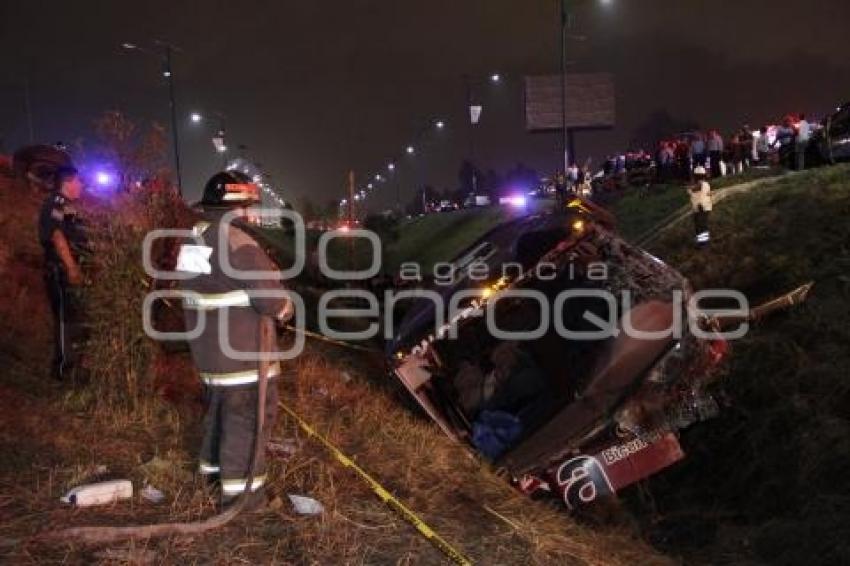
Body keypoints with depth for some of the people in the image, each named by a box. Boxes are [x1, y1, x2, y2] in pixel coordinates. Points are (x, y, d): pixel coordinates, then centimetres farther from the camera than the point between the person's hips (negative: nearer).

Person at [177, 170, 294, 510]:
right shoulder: (234, 240, -21)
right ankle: (241, 490, 7)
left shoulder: (197, 236, 10)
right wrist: (284, 309, -1)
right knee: (248, 414, 0)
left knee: (220, 406, 24)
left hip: (208, 344, 10)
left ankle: (215, 467, 41)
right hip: (240, 348, -10)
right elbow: (267, 288, -22)